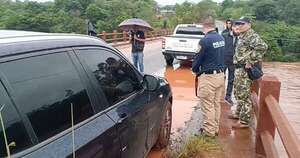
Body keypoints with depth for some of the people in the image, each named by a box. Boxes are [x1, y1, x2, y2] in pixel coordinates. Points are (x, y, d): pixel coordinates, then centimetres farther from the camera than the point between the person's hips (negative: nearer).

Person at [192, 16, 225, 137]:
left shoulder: (205, 40, -18)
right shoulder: (221, 38, 5)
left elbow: (198, 58, -10)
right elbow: (220, 56, 9)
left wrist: (195, 70, 8)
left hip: (208, 77, -8)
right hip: (220, 75, 8)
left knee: (207, 105, 4)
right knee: (216, 104, 16)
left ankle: (209, 130, 13)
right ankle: (215, 128, 27)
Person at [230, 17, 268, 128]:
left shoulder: (252, 36, -16)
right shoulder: (242, 36, 14)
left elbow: (262, 47, -32)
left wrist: (250, 62, -28)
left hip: (245, 70, -10)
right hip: (239, 69, 10)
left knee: (244, 95, -5)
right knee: (238, 93, 21)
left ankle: (244, 121, 3)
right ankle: (238, 113, 36)